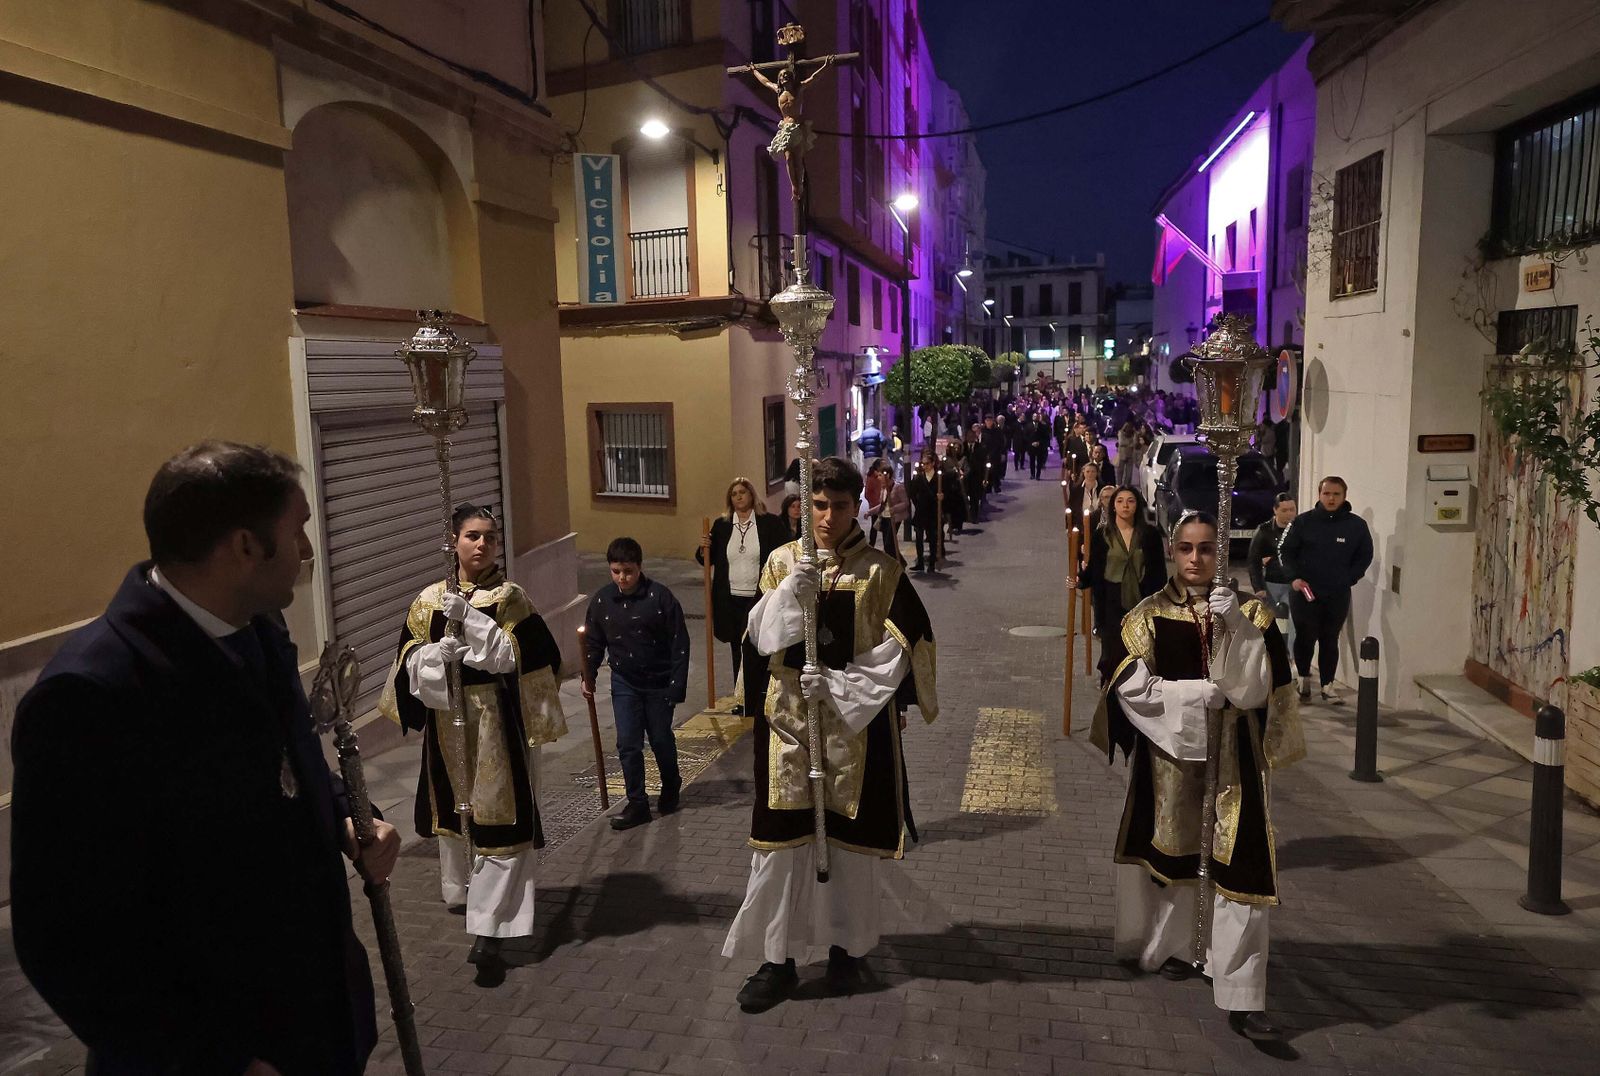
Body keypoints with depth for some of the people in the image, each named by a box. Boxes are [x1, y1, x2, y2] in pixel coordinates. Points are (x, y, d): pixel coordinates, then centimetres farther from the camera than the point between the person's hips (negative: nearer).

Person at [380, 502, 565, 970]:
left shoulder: (511, 599, -5)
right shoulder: (429, 600, 4)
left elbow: (516, 656, -16)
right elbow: (410, 660, 1)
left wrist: (470, 618, -24)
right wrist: (438, 654, -20)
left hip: (496, 720, -4)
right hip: (448, 719, 4)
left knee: (498, 816, -4)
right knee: (454, 806, 18)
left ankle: (488, 926, 0)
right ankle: (468, 890, 42)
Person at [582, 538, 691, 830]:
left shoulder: (660, 597, -16)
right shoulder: (602, 600, -5)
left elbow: (680, 643, -12)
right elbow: (593, 642, 8)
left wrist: (677, 685, -13)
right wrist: (588, 676, 1)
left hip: (659, 682, -2)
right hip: (624, 682, 2)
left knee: (661, 739, 12)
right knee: (628, 743, -1)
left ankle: (670, 788, 37)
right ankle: (637, 804, 11)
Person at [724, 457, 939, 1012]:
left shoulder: (881, 571, -4)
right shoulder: (782, 563, 2)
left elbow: (899, 650, -8)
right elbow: (760, 638, -5)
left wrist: (837, 684, -18)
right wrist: (789, 595, -22)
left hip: (856, 725, -1)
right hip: (789, 721, 1)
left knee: (851, 840, 9)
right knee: (781, 841, 4)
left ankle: (846, 945, 31)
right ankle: (778, 959, 19)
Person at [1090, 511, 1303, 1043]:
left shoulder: (1249, 611, -1)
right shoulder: (1150, 614, -2)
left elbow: (1255, 688, -12)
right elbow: (1131, 686, -11)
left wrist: (1234, 625, -23)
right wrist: (1200, 694, -16)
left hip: (1232, 758, 0)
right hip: (1169, 752, 1)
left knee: (1239, 868, -4)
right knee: (1171, 852, 15)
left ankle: (1241, 998, 2)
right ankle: (1172, 947, 38)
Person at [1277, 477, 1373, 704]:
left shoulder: (1357, 525, 1)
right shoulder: (1303, 521, -3)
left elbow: (1365, 556, 10)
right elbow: (1285, 551, 1)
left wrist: (1349, 579, -1)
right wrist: (1294, 578, -11)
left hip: (1338, 595, 1)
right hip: (1304, 593, -1)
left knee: (1330, 641, 7)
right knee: (1305, 638, 6)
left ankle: (1327, 685, 17)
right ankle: (1303, 678, 27)